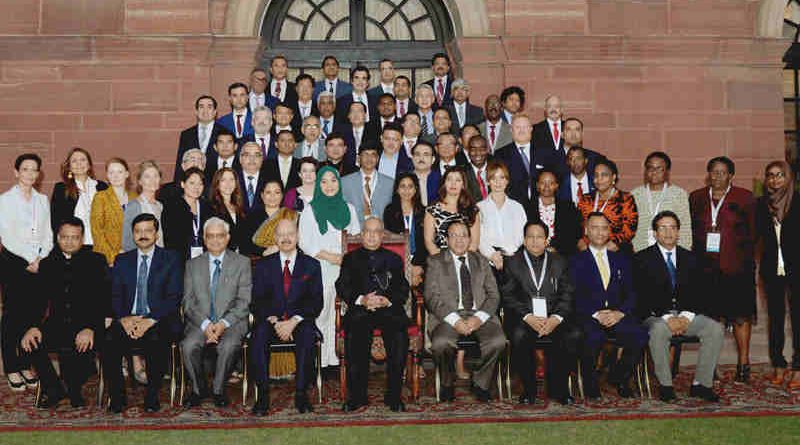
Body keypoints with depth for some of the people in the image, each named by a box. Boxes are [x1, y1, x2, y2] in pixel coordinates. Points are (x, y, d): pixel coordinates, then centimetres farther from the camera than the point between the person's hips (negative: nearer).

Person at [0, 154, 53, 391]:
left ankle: (26, 365, 12)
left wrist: (40, 258, -4)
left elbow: (48, 235, 11)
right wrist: (30, 259, -12)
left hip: (40, 262, 4)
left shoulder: (43, 200, 13)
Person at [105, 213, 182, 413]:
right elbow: (115, 296, 8)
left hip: (158, 321, -3)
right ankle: (117, 396, -11)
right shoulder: (122, 260, 17)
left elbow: (173, 298, -2)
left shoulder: (170, 259, 7)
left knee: (155, 340, -35)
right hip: (127, 320, 3)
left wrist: (150, 320, -16)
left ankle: (152, 397, -18)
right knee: (109, 341, -28)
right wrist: (123, 318, -12)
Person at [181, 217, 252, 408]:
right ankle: (198, 389, -3)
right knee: (188, 346, -28)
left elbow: (244, 301, 0)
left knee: (228, 346, -33)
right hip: (200, 322, 2)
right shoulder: (193, 265, 14)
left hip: (231, 322, -2)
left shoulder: (242, 263, 8)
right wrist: (205, 324, -12)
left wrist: (223, 323, -14)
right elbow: (188, 301, 6)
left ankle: (218, 390, -8)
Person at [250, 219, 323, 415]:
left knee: (308, 334, -34)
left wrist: (294, 321, -15)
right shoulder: (263, 265, 13)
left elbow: (316, 302, 1)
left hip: (300, 321, -1)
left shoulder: (311, 265, 10)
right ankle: (262, 395, -27)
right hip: (270, 321, 1)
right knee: (259, 334, -31)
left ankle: (301, 393, -27)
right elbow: (258, 301, 4)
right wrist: (275, 321, -14)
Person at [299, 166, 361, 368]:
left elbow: (357, 236, 18)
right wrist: (330, 257, -10)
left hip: (345, 268, 3)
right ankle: (320, 356, -4)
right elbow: (305, 242, -1)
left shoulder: (348, 208, 17)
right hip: (320, 268, -3)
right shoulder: (310, 210, 6)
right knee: (321, 310, -8)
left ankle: (337, 353, 1)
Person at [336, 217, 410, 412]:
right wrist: (361, 299, -11)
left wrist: (387, 300, -10)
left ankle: (394, 395, -20)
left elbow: (403, 290, 11)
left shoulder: (394, 259, 23)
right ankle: (357, 395, -21)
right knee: (354, 336, -32)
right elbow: (342, 287, 7)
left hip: (389, 309, 0)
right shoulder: (350, 259, 22)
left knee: (399, 336, -30)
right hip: (360, 310, 0)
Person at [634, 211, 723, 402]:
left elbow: (699, 294, 9)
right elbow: (642, 296, -7)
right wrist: (666, 318, -18)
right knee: (658, 330, -37)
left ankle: (701, 383, -13)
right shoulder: (642, 259, 2)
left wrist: (686, 317, -10)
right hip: (656, 316, -4)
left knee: (716, 329, -21)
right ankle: (665, 385, -22)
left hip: (686, 315, 4)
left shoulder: (690, 258, 15)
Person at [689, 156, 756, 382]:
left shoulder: (745, 198, 6)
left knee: (741, 316, -1)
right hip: (706, 268, 2)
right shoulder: (696, 198, 12)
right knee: (709, 316, 2)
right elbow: (690, 232, 14)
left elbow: (752, 233, 6)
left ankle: (743, 364, 8)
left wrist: (744, 258, -1)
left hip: (736, 268, -2)